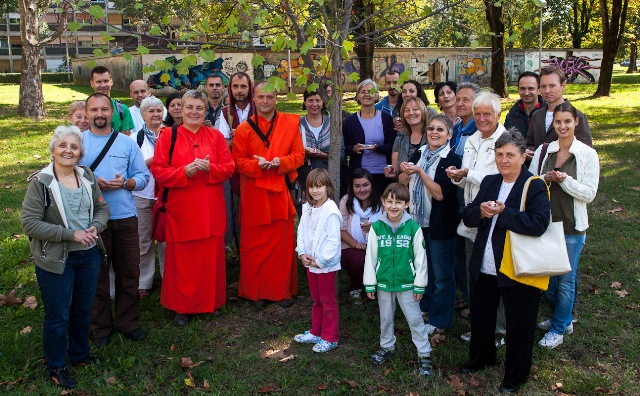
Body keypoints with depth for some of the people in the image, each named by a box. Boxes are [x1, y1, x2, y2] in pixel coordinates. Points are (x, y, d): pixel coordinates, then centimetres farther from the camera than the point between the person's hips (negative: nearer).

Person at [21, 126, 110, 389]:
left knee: (83, 310, 19)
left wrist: (96, 227, -13)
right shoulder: (40, 182, -14)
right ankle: (56, 366, 27)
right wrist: (70, 234, -22)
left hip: (89, 255, 5)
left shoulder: (87, 176, 2)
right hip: (56, 259, -5)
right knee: (58, 315, 7)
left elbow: (102, 207, 9)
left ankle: (79, 354, 40)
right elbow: (29, 223, -17)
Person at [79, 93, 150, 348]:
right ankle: (101, 327, 23)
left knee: (129, 272, 9)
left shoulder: (127, 143, 7)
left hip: (125, 217, 2)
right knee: (97, 274, 8)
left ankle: (128, 322, 26)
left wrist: (125, 182, -14)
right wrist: (92, 184, -16)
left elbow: (143, 176, 6)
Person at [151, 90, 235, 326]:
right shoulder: (168, 135, 1)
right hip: (181, 208, -2)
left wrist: (209, 168, -16)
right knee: (182, 258, 3)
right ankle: (182, 306, 16)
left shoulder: (215, 136, 7)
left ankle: (212, 301, 23)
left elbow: (228, 167, 4)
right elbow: (158, 170, -4)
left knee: (212, 256, 8)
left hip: (211, 208, 2)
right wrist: (185, 171, -19)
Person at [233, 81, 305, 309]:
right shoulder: (244, 129, 0)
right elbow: (238, 161, -1)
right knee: (255, 245, 6)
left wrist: (280, 162, -16)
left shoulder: (290, 124, 4)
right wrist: (258, 165, -20)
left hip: (280, 192, 1)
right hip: (254, 195, -1)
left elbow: (298, 155, 3)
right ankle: (256, 292, 18)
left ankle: (283, 290, 20)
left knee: (283, 244, 7)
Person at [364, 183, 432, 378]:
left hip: (407, 283, -2)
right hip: (384, 283, 2)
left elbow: (420, 258, -6)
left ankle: (424, 354, 17)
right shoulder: (377, 228, -7)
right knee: (385, 318, 18)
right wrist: (369, 284, 0)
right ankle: (386, 347, 38)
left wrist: (420, 285, -4)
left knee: (415, 319, 6)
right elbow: (370, 257, -1)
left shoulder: (413, 228, -12)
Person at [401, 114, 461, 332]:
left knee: (441, 273, 5)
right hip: (418, 220, 7)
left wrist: (419, 172, -23)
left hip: (440, 223, -7)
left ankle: (439, 319, 18)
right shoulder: (420, 153, 7)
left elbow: (440, 193, -22)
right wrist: (405, 172, -1)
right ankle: (424, 306, 37)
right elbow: (405, 183, 19)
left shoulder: (452, 160, -14)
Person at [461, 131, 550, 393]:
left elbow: (539, 224, -25)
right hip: (483, 268, 6)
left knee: (518, 326, 9)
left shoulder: (535, 187, -11)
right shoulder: (489, 182, 8)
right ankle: (481, 359, 46)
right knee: (480, 317, 22)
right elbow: (467, 217, 7)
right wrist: (481, 211, -15)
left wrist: (504, 212, -26)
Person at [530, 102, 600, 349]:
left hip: (571, 227, -4)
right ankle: (563, 319, 37)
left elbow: (589, 194, -10)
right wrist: (545, 179, -16)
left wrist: (564, 179, -22)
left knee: (566, 280, 5)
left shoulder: (587, 155, -7)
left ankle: (558, 329, 22)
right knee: (547, 276, 14)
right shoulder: (543, 151, 3)